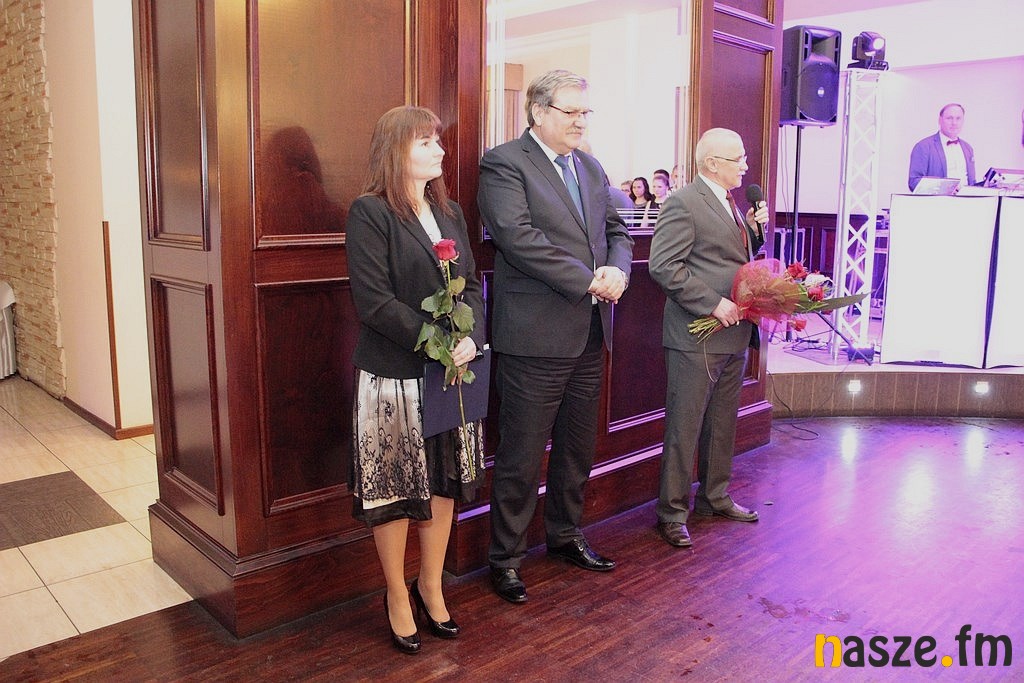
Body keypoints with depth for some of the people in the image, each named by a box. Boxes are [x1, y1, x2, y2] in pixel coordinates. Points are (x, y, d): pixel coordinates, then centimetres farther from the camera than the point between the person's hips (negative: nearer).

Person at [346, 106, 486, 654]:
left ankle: (430, 585, 33)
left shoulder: (449, 212, 12)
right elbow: (374, 300, -17)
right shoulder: (369, 212, -10)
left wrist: (471, 337, -10)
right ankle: (397, 597, 26)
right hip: (393, 376, -6)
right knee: (394, 487, 6)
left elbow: (471, 283, 8)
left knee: (445, 482, 14)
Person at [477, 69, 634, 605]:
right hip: (535, 336, -7)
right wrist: (590, 281, -19)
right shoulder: (504, 163, -7)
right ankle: (506, 557, 20)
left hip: (589, 337, 8)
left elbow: (617, 231, 16)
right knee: (521, 456, 3)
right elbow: (518, 237, -20)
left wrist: (618, 270, -6)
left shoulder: (591, 167, 16)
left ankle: (565, 536, 38)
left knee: (578, 449, 19)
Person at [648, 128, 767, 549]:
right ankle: (673, 511, 11)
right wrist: (714, 303, -22)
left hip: (734, 333, 10)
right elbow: (664, 266, -21)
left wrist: (755, 229, 6)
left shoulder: (730, 204, 16)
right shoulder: (683, 203, -13)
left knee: (723, 422, 19)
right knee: (684, 427, -1)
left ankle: (715, 497, 34)